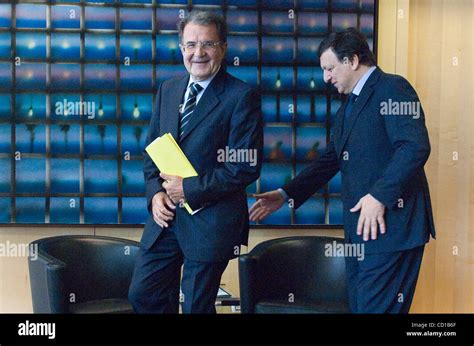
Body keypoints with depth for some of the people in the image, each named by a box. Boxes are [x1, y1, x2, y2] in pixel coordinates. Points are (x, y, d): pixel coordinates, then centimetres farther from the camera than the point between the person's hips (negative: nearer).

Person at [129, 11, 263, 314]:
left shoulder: (242, 97, -11)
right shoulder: (168, 90, 9)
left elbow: (246, 167, -16)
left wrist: (190, 189, -17)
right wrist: (155, 192, -3)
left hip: (210, 220, -6)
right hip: (166, 214, 6)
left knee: (197, 306, 7)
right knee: (142, 295, 13)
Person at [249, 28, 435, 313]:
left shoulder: (393, 88, -8)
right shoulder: (349, 104, 21)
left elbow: (416, 147, -20)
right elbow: (331, 160, 23)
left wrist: (380, 196, -23)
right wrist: (286, 195, 16)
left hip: (390, 224, -9)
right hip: (359, 227, 9)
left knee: (377, 307, -8)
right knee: (359, 305, 13)